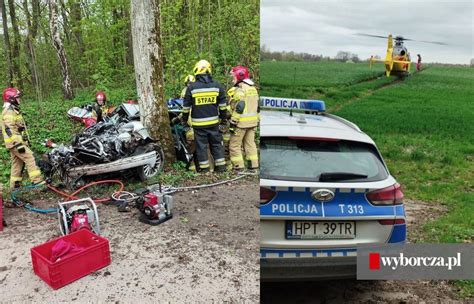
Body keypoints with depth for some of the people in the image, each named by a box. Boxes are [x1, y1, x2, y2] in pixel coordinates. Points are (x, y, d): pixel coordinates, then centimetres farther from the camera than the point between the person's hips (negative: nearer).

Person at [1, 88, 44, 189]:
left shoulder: (13, 110, 20)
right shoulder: (9, 111, -14)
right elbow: (9, 129, -23)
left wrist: (26, 140, 28)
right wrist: (17, 143, -28)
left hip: (17, 142, 10)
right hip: (15, 142, -10)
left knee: (17, 163, 13)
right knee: (30, 158, -15)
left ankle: (15, 185, 19)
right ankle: (37, 181, -18)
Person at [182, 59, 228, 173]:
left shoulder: (191, 87, -6)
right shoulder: (217, 85, 0)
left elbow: (186, 107, -1)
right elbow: (223, 105, 5)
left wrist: (184, 120, 11)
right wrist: (224, 120, 14)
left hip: (198, 123, -2)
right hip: (213, 122, 2)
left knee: (201, 146, 6)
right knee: (216, 144, 13)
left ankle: (204, 168, 11)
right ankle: (221, 167, 17)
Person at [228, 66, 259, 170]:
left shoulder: (240, 89, -13)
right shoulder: (253, 88, 15)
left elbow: (239, 108, -20)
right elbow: (257, 106, 18)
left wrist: (232, 123, -17)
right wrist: (256, 120, 23)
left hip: (242, 122, -8)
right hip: (253, 122, 8)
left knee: (234, 144, 0)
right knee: (250, 143, 14)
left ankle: (238, 165, 0)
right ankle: (253, 164, 15)